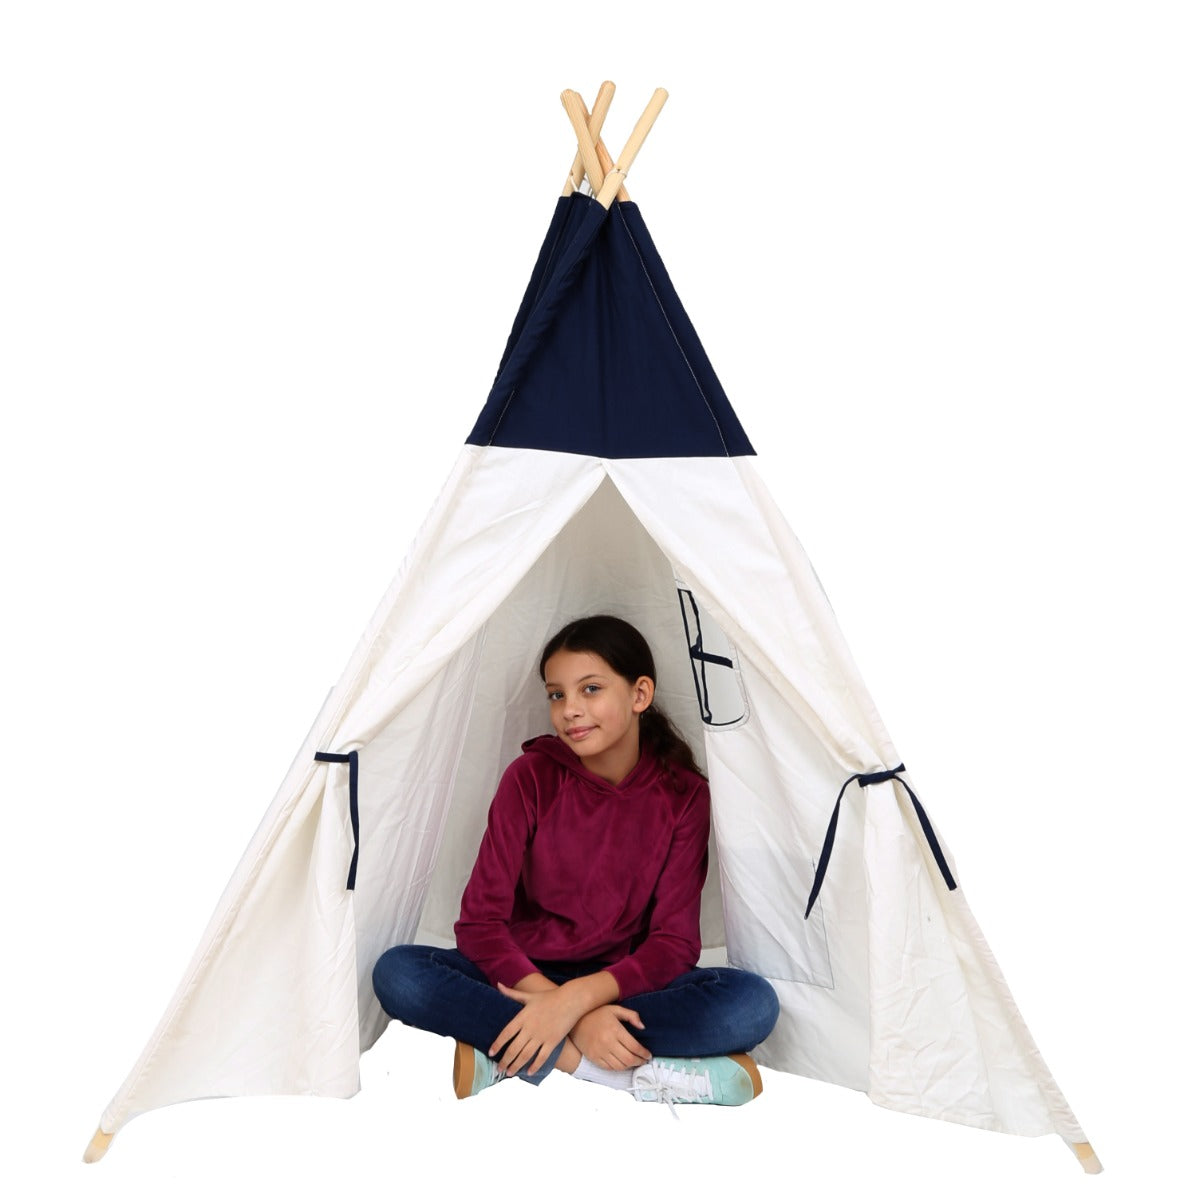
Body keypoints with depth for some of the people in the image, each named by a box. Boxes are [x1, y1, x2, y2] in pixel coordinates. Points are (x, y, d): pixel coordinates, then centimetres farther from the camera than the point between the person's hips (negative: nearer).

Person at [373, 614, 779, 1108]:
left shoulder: (683, 795, -9)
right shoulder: (531, 777, -10)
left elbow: (675, 942, -12)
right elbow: (479, 920, -13)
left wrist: (578, 996, -29)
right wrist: (575, 1023, -26)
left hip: (620, 985, 0)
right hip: (523, 978, 1)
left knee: (754, 1002, -27)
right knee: (397, 973, -27)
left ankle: (505, 1055, -26)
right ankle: (645, 1074, -27)